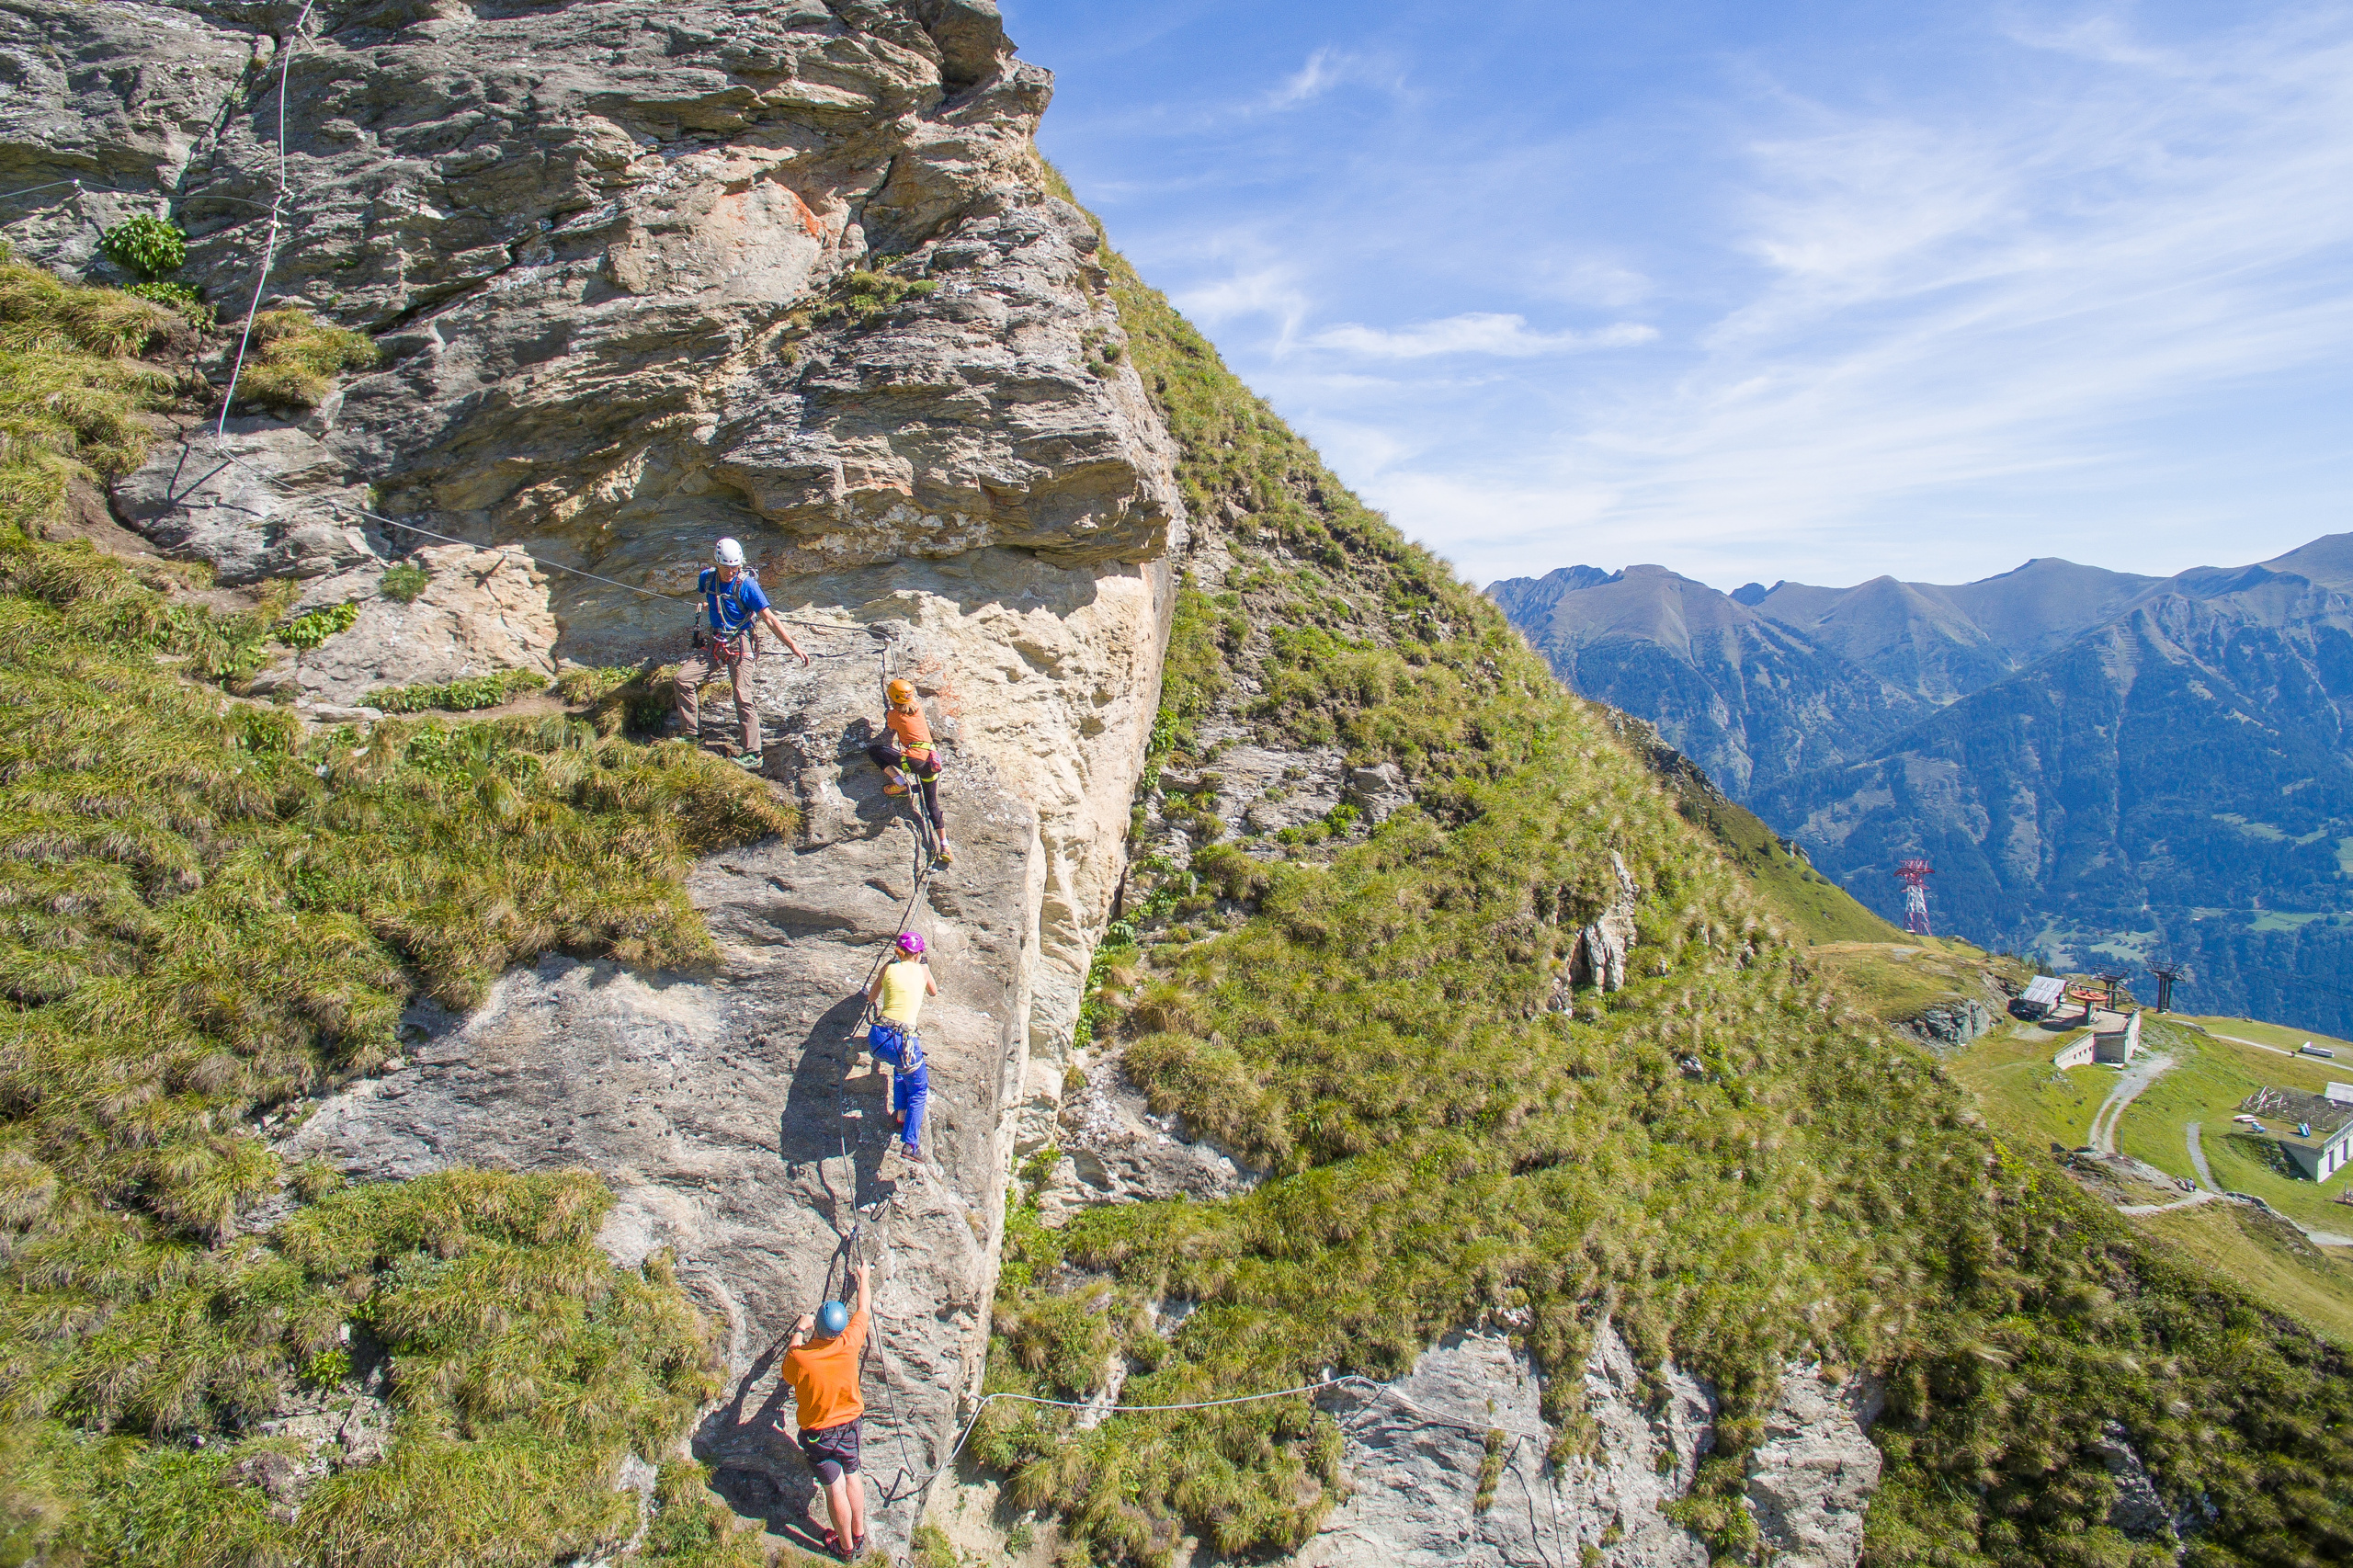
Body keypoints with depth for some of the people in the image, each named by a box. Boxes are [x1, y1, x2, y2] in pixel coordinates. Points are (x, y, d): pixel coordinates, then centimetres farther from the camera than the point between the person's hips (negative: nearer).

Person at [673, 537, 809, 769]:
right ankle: (692, 733, 8)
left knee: (742, 697, -14)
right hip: (716, 643, 6)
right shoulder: (707, 577, -2)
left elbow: (770, 620, -16)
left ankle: (752, 754, -11)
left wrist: (794, 647, -19)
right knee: (683, 678, -4)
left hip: (740, 644, -6)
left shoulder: (746, 585, -16)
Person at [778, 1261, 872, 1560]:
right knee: (852, 1476, 21)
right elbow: (864, 1308, -1)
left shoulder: (798, 1358, -28)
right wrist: (864, 1277, 18)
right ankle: (858, 1535, 35)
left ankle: (846, 1546, 25)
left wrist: (799, 1331, 6)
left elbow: (787, 1377, -1)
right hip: (850, 1424, 3)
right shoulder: (849, 1344, -21)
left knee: (835, 1488, 10)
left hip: (817, 1432, -3)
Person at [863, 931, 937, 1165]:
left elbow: (871, 998, 24)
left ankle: (900, 1111, 29)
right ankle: (910, 1143, 0)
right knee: (918, 1089, 15)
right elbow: (933, 992, 28)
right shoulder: (921, 970, 6)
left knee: (901, 1065, 37)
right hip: (903, 1040, -3)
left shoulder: (889, 967, 9)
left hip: (877, 1038, 3)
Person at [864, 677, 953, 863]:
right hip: (931, 761, 6)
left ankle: (900, 782, -6)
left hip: (914, 759, -6)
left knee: (873, 751, 4)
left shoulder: (893, 715, 3)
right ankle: (945, 847, 5)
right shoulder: (918, 708, 15)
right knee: (932, 804, 14)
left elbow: (891, 731, 25)